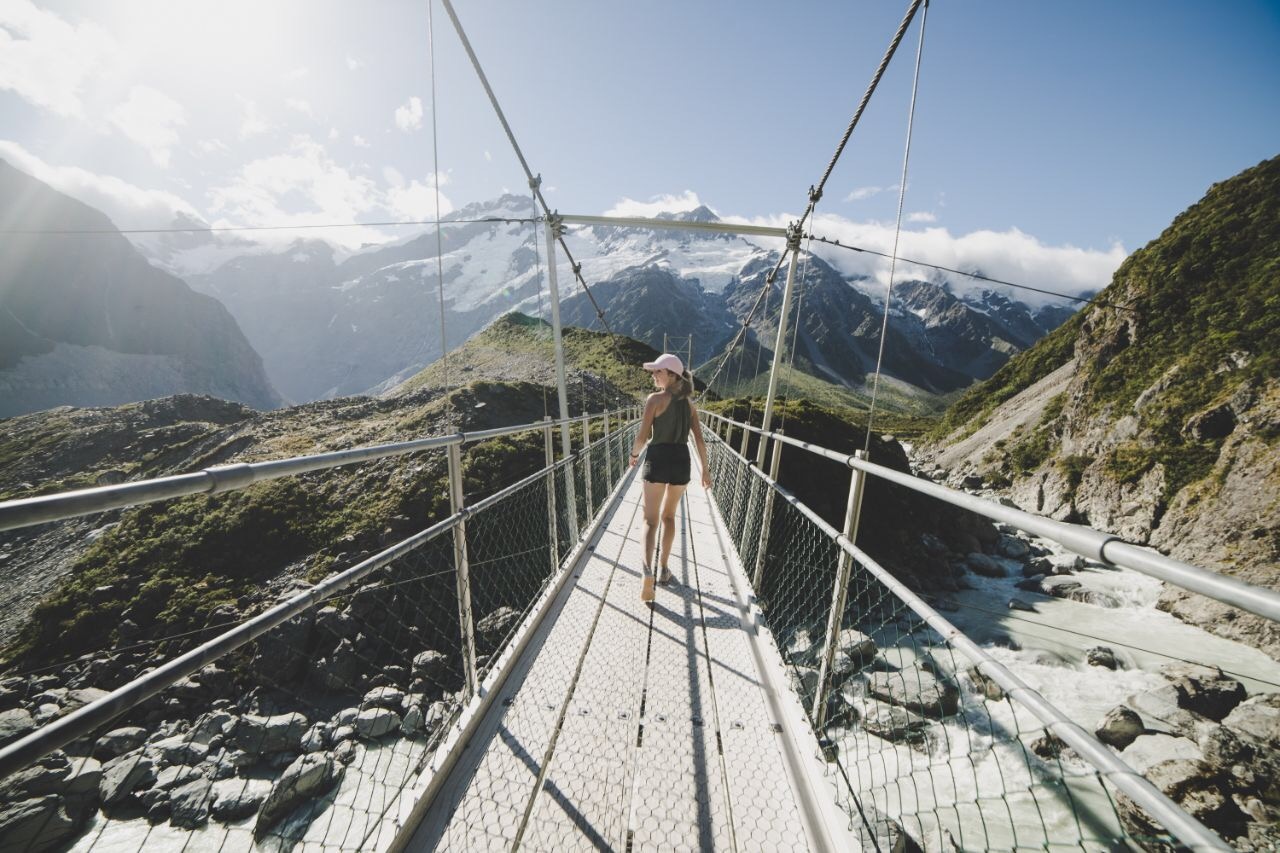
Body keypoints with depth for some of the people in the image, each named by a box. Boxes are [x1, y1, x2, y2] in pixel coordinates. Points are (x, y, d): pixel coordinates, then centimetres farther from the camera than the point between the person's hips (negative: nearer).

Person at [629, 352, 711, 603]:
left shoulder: (655, 399, -8)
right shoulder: (689, 403, 7)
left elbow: (642, 437, -11)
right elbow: (699, 440, 4)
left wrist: (634, 454, 9)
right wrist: (705, 469, 10)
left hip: (658, 459, -4)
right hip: (681, 461, 4)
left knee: (650, 519, 4)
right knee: (669, 516, 21)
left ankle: (648, 570, -14)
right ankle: (663, 568, 28)